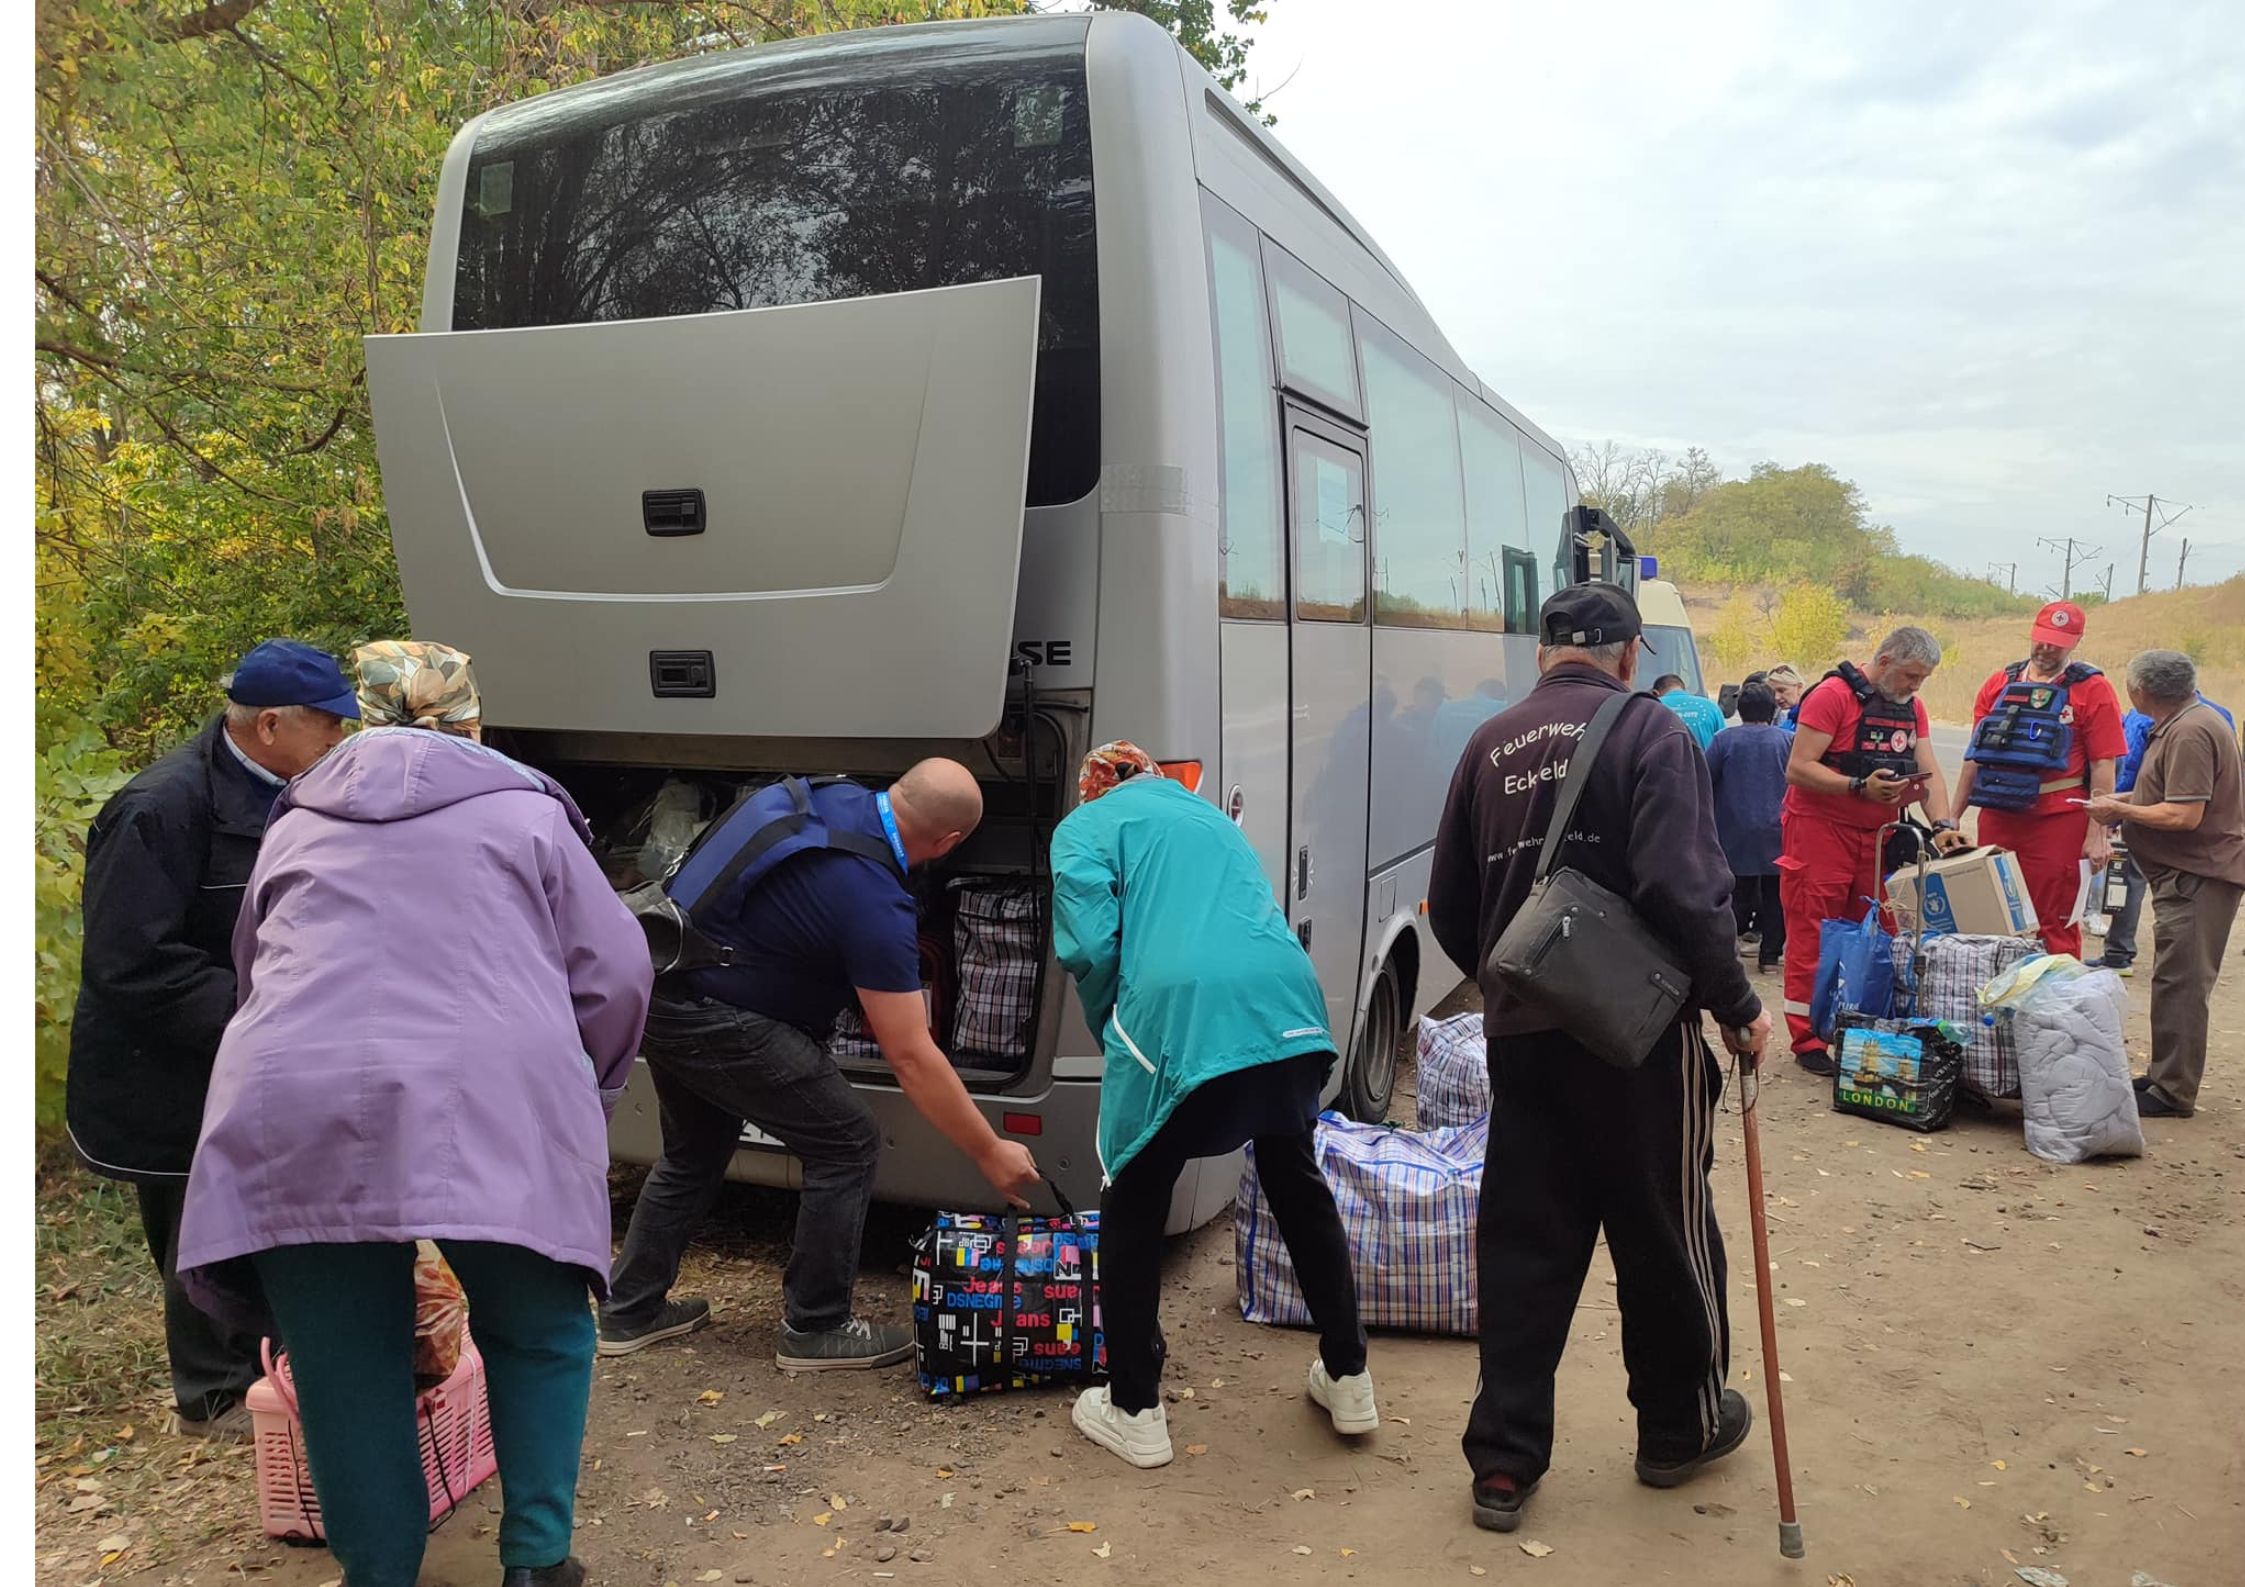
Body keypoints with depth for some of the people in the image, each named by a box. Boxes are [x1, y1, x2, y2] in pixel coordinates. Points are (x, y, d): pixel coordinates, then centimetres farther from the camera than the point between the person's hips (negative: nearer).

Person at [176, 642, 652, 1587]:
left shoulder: (297, 824, 26)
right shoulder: (527, 811, 18)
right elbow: (615, 972, 11)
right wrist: (582, 1100, 26)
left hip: (294, 1113, 2)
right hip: (492, 1108, -2)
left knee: (347, 1371, 14)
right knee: (538, 1338, 18)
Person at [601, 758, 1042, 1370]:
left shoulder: (836, 797, -1)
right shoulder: (875, 901, -24)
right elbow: (911, 1057, -20)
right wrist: (991, 1153, -11)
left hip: (662, 992, 9)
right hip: (716, 1021, -9)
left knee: (694, 1155, 26)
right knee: (848, 1147, 2)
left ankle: (629, 1312, 37)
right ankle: (816, 1328, 14)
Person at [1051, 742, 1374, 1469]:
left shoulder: (1085, 826, 15)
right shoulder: (1210, 816, 32)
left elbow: (1090, 947, -1)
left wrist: (1115, 1039, 15)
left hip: (1176, 1015, -5)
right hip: (1287, 1006, 6)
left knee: (1132, 1212, 16)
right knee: (1299, 1189, 26)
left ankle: (1134, 1411, 23)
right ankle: (1347, 1380, 37)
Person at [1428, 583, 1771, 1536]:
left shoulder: (1490, 746, 7)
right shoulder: (1650, 733, -7)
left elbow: (1449, 909, 10)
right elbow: (1683, 892, -18)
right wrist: (1738, 1006, -7)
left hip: (1519, 1033, 4)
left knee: (1523, 1242, 12)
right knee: (1665, 1236, 15)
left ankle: (1504, 1459, 16)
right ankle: (1682, 1427, 33)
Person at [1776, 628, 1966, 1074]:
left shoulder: (1911, 707, 12)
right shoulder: (1833, 695, -12)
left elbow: (1930, 772, 9)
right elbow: (1798, 769, -17)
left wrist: (1942, 826, -7)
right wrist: (1859, 787, -26)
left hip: (1877, 836, 7)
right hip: (1821, 830, -7)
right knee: (1812, 937, -4)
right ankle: (1806, 1040, 2)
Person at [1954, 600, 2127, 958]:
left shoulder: (2092, 690, 0)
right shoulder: (1999, 683, 11)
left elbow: (2104, 767, -4)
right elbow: (1975, 756, 16)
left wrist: (2097, 834, -10)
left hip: (2058, 822, -4)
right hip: (1996, 818, 4)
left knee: (2055, 925, 0)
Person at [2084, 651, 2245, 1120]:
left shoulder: (2190, 733, -20)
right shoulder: (2184, 722, 14)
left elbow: (2185, 815, -24)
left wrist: (2120, 810, -12)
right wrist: (2128, 800, 14)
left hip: (2198, 874, -11)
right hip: (2188, 872, 11)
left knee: (2180, 984, -7)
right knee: (2176, 981, 16)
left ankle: (2173, 1093, -2)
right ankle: (2165, 1077, 25)